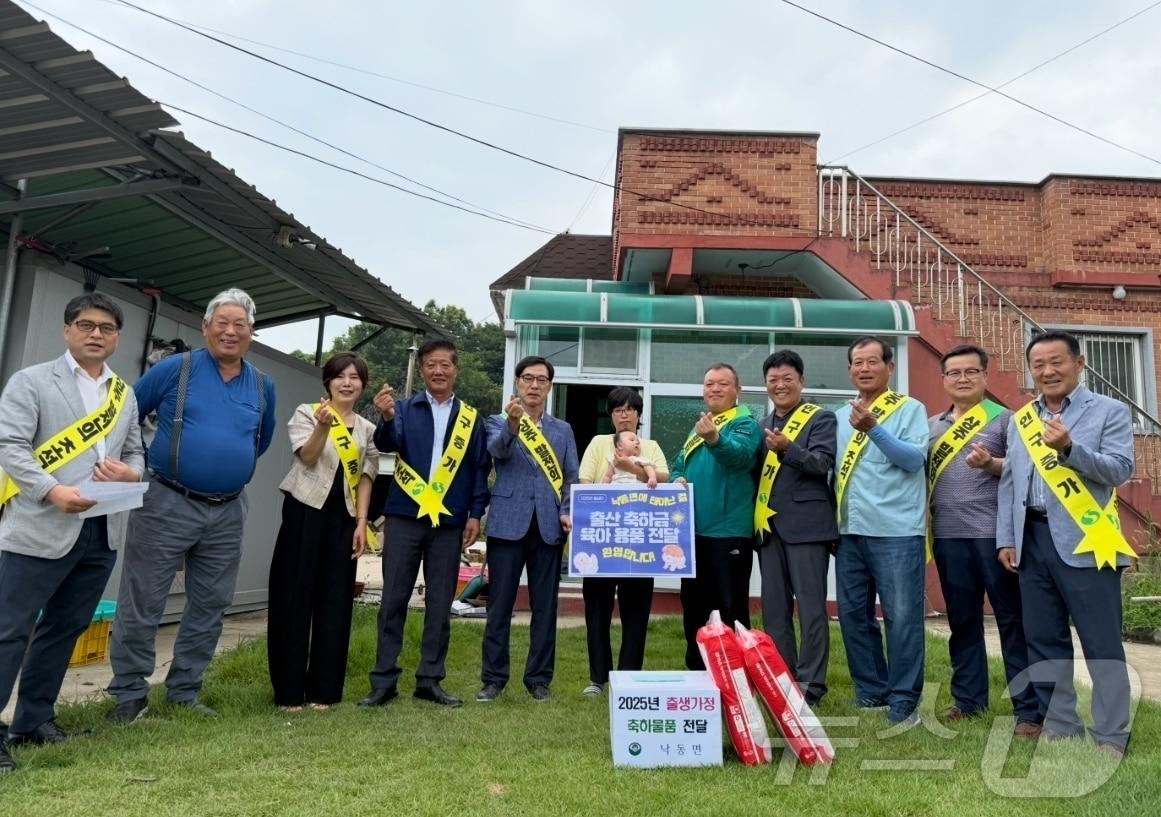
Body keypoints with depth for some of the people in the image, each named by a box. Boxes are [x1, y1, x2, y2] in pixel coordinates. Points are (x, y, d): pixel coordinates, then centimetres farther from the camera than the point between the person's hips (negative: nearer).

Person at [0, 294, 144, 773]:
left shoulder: (125, 395, 16)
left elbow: (136, 452, 18)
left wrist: (130, 473, -5)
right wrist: (53, 490, -21)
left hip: (103, 532, 6)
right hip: (41, 528, -5)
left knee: (66, 628, 13)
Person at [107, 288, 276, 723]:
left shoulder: (263, 386, 6)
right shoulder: (174, 369, -5)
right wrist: (139, 465, 5)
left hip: (228, 513, 4)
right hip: (167, 504, -4)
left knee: (209, 608, 11)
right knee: (141, 605, 2)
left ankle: (184, 691, 25)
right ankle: (130, 693, 17)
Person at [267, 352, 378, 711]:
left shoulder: (367, 428, 12)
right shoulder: (306, 413, 1)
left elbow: (365, 477, 10)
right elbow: (308, 457, -14)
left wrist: (361, 524, 1)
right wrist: (323, 426, -32)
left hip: (342, 518, 4)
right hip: (305, 511, -3)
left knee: (335, 601, 5)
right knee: (295, 597, 0)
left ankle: (323, 688, 15)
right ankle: (289, 690, 9)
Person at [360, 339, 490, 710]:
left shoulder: (470, 417, 8)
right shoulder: (405, 409, 5)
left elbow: (480, 468, 7)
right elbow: (387, 443, -12)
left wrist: (475, 514, -1)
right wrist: (386, 419, -33)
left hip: (449, 522, 1)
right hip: (405, 516, -1)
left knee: (440, 604, 7)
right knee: (393, 600, 3)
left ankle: (430, 680, 17)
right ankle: (384, 680, 12)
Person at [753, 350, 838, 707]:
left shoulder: (821, 418, 1)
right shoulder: (761, 425, 18)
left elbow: (822, 463, -13)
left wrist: (788, 448, -27)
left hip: (806, 525, -6)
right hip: (769, 526, 6)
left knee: (810, 607, -1)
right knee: (774, 608, 10)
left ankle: (810, 684, 7)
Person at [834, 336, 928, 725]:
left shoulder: (910, 409, 0)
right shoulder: (840, 416, 15)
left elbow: (915, 459, -14)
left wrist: (873, 428, -24)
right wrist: (832, 522, 11)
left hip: (896, 531, -5)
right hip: (850, 532, 6)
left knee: (902, 616, -2)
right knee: (853, 614, 10)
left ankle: (903, 700, 10)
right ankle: (871, 691, 24)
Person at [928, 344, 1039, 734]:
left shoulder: (1004, 418, 3)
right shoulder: (932, 426, 15)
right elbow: (923, 474, 16)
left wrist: (990, 464, -22)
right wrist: (922, 519, 3)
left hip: (994, 533, -4)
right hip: (948, 535, 4)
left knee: (1012, 618, 0)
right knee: (962, 619, 11)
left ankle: (1029, 708, 7)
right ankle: (968, 698, 22)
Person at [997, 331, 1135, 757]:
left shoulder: (1109, 411, 3)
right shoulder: (1019, 420, 16)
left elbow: (1120, 469, -8)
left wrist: (1069, 447, -24)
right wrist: (1005, 538, 7)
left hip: (1085, 541, -4)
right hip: (1032, 540, 5)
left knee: (1101, 642, 0)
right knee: (1043, 640, 9)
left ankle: (1111, 736, 10)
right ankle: (1059, 726, 19)